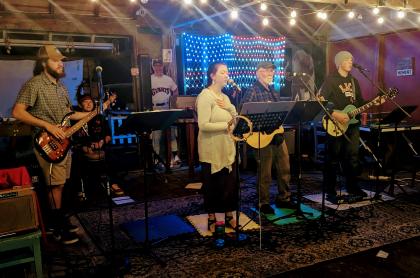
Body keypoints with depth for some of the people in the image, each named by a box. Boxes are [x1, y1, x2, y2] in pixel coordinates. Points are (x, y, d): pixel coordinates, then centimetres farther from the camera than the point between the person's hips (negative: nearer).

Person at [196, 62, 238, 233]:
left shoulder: (224, 97, 13)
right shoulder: (205, 96, -13)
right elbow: (203, 125, -23)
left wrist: (230, 108, -7)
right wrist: (226, 125, -19)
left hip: (227, 148, 7)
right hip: (211, 150, -7)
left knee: (230, 183, 12)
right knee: (213, 185, 5)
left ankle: (229, 216, 27)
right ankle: (211, 219, 20)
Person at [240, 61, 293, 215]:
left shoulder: (273, 91, 17)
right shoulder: (253, 91, -9)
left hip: (278, 135, 8)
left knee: (284, 168, 13)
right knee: (265, 172, 1)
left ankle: (283, 198, 28)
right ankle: (263, 203, 15)